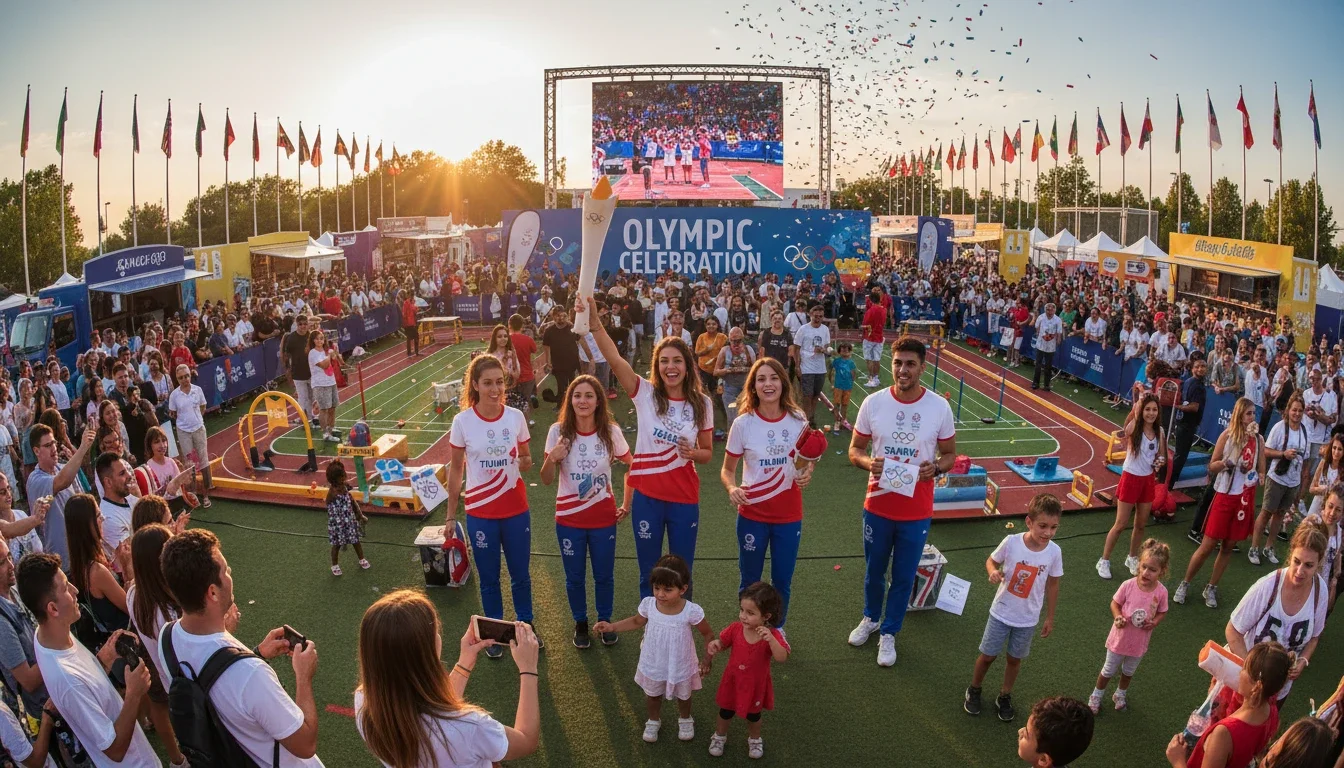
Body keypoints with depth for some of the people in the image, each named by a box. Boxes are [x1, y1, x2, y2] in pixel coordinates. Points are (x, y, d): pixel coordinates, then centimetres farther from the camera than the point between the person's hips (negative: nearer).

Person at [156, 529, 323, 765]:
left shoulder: (166, 636, -19)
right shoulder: (248, 672, -42)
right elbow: (305, 746, -28)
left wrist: (258, 653, 1)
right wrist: (304, 676, -18)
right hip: (280, 763, -5)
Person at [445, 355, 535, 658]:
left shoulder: (516, 417, -7)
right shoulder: (462, 421, -12)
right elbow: (455, 470, -2)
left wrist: (524, 462, -19)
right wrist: (451, 515, 1)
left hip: (516, 510, 2)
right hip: (480, 513, -1)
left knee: (520, 574, 16)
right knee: (489, 578, 14)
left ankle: (526, 626, 37)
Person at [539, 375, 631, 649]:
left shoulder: (610, 432, -11)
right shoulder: (558, 432, -13)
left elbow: (631, 467, 4)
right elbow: (547, 480, -9)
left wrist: (627, 504, 3)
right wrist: (552, 459, -29)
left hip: (604, 518, 0)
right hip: (569, 519, 0)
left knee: (604, 575, 15)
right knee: (574, 577, 15)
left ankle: (605, 621, 39)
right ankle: (580, 624, 39)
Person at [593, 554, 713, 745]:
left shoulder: (692, 611, -32)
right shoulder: (648, 604, -23)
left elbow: (708, 634, -14)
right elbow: (636, 621, -1)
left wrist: (707, 660, -15)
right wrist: (611, 626, -11)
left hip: (680, 666, -2)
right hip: (653, 665, 2)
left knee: (683, 695, 27)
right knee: (652, 695, 27)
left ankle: (685, 720, 58)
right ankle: (654, 721, 58)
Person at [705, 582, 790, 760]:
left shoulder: (773, 635, -28)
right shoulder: (735, 628, -21)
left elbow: (782, 658, -40)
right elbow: (721, 643, -5)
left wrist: (770, 639, -54)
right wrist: (713, 646, -29)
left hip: (756, 685, -1)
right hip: (733, 681, 1)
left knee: (753, 715, 26)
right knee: (725, 712, 25)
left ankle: (754, 740, 55)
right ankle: (719, 737, 52)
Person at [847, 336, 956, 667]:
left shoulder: (939, 407, -9)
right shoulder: (873, 403, -8)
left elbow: (950, 454, 3)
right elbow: (855, 449, 0)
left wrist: (936, 468, -19)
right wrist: (868, 463, -22)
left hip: (916, 511, -1)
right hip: (878, 505, 1)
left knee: (904, 576, 12)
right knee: (874, 570, 19)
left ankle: (889, 633, 33)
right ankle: (871, 618, 45)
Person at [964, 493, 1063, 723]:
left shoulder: (1054, 552, -17)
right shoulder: (1011, 542, -23)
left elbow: (1052, 585, -2)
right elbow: (991, 560, -5)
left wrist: (1050, 618, 5)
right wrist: (993, 572, -28)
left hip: (1027, 619, 1)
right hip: (1001, 612, -1)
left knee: (1014, 659, 18)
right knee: (987, 656, 12)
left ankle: (1004, 697, 41)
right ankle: (974, 691, 38)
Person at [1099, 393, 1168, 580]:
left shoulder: (1160, 431, 0)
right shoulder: (1133, 428, -15)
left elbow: (1161, 456, 11)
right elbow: (1128, 430, -38)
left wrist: (1160, 462, -9)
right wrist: (1135, 412, -47)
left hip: (1148, 480, 5)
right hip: (1130, 479, -5)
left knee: (1141, 524, 15)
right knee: (1121, 525, 1)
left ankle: (1132, 558, 36)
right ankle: (1104, 561, 16)